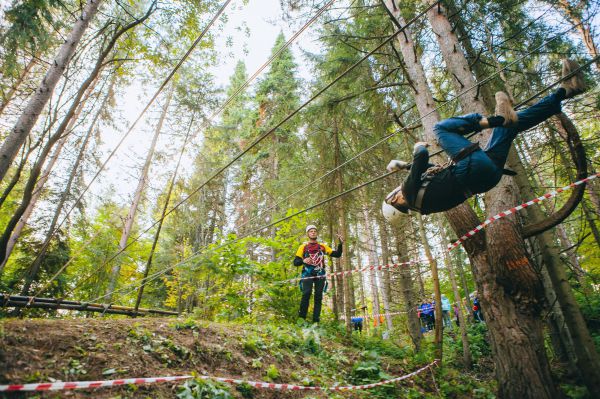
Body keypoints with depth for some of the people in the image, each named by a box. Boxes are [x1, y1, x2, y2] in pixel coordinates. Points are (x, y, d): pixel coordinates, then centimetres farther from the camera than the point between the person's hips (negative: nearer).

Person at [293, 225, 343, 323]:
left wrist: (340, 244, 0)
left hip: (320, 275, 3)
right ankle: (301, 318, -11)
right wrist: (303, 261, -17)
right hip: (307, 274, -2)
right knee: (306, 294, -20)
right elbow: (295, 262, 4)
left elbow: (337, 254, 14)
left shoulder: (322, 246, 16)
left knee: (318, 297, -2)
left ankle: (316, 320, 2)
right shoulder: (303, 247, 10)